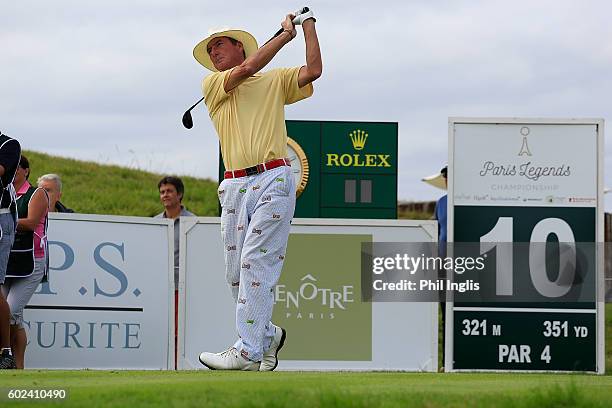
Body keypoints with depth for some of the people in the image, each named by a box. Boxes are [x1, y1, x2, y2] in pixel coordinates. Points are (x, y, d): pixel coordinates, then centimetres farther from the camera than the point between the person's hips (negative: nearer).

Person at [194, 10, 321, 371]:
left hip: (273, 181, -3)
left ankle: (248, 350, -16)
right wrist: (286, 34, 6)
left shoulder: (275, 81, 17)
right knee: (236, 272, 1)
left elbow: (313, 71, 2)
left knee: (256, 262, -13)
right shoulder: (212, 85, 15)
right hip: (235, 187, 3)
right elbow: (248, 67, 0)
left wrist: (308, 25, 7)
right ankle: (267, 335, 21)